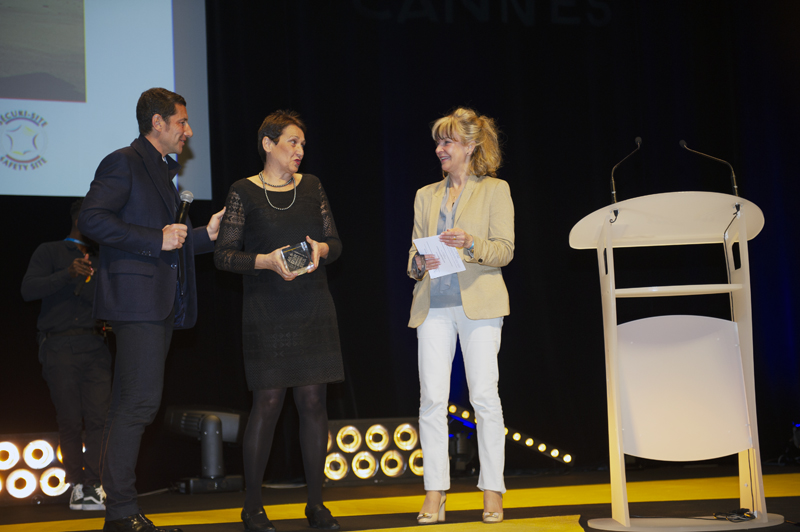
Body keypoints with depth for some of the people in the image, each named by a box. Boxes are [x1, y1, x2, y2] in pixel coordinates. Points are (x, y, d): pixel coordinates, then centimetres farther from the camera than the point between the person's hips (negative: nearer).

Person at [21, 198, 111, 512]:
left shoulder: (97, 262, 25)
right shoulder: (50, 252, 9)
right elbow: (29, 290, -7)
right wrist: (68, 274, -19)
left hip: (94, 347, 4)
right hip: (60, 347, -4)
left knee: (99, 417, -11)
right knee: (70, 421, -3)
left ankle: (93, 486, -13)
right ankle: (77, 484, 4)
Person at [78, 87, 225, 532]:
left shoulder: (162, 172, 24)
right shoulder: (124, 163, -4)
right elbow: (91, 219, -17)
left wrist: (205, 235, 14)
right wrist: (157, 240, -18)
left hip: (162, 303, 9)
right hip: (136, 298, -9)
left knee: (130, 407, 8)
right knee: (139, 403, -13)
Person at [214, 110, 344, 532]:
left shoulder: (311, 186, 11)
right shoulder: (243, 192, 0)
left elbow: (335, 243, 11)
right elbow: (223, 254, -4)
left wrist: (320, 249, -11)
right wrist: (266, 260, -19)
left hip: (313, 309, 4)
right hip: (266, 312, -3)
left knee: (313, 401, 2)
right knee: (268, 402, -5)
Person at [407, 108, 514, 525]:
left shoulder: (494, 190, 7)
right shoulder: (426, 196, 20)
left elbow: (505, 250, 0)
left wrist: (470, 243, -19)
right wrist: (419, 263, -3)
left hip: (478, 302, -4)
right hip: (434, 304, 4)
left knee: (484, 395, -6)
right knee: (432, 397, -3)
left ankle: (493, 492, 2)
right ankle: (435, 494, 2)